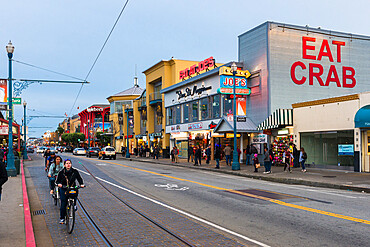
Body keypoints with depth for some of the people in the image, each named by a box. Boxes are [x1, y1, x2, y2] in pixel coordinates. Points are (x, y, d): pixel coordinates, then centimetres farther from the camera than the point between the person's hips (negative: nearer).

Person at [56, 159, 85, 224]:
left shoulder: (75, 172, -2)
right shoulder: (61, 172, -3)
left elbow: (79, 178, 6)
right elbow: (57, 180, 2)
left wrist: (81, 184, -11)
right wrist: (59, 184, -19)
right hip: (64, 190, -1)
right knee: (63, 204, -1)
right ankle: (62, 218, 12)